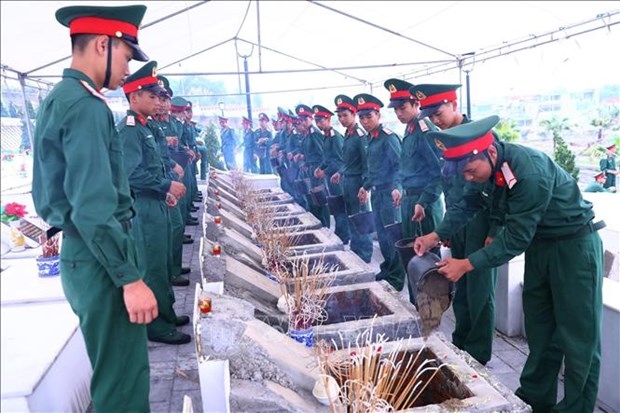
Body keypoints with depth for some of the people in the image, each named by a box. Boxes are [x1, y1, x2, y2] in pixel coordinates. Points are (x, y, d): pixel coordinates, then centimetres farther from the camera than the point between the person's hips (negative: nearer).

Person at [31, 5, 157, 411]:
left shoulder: (57, 99, 13)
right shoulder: (86, 106, -18)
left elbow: (49, 194, 19)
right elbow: (94, 209, -26)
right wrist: (131, 279, -22)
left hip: (81, 253, 10)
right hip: (99, 260, -10)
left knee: (114, 370, 22)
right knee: (123, 378, 2)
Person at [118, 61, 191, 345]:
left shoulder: (144, 127, 15)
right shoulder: (129, 129, -16)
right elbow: (132, 173, -25)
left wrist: (164, 191, 13)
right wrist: (167, 186, -20)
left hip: (155, 205, 10)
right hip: (144, 209, -10)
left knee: (162, 265, 18)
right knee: (152, 268, -1)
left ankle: (166, 314, 31)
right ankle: (157, 326, 11)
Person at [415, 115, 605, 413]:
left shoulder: (530, 171, -33)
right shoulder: (488, 165, -9)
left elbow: (516, 237, -30)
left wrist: (467, 264, -27)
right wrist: (436, 236, -7)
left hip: (574, 245, -8)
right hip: (539, 243, 8)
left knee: (578, 337, 2)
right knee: (539, 331, 16)